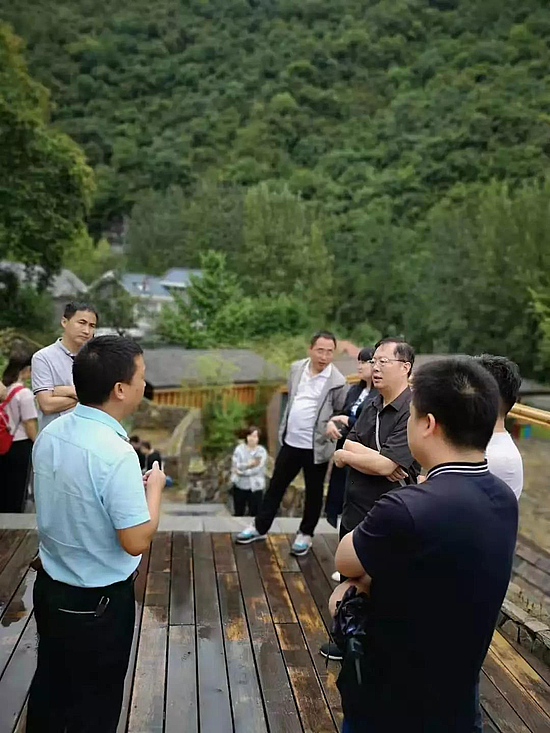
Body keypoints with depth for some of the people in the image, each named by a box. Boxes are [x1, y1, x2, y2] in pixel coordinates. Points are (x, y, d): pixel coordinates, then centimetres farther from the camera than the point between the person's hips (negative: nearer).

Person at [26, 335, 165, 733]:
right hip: (98, 602, -7)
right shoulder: (116, 454, -30)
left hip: (50, 585, 7)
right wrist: (154, 487, -10)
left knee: (49, 688, 26)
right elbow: (136, 541, -25)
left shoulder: (50, 433, -6)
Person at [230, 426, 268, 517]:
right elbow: (235, 466, -11)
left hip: (255, 487, -2)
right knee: (238, 513, 12)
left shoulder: (261, 451, -6)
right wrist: (248, 464, -23)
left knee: (254, 513, 1)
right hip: (239, 485, 2)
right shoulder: (239, 448, -1)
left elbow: (257, 469, -16)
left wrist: (242, 471, -12)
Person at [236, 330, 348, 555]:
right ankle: (260, 527, 32)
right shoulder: (296, 368, 0)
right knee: (276, 485, 16)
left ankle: (305, 534, 32)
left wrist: (331, 428, -15)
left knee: (313, 492, 12)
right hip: (290, 442, 5)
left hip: (316, 447, -4)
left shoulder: (337, 382, -16)